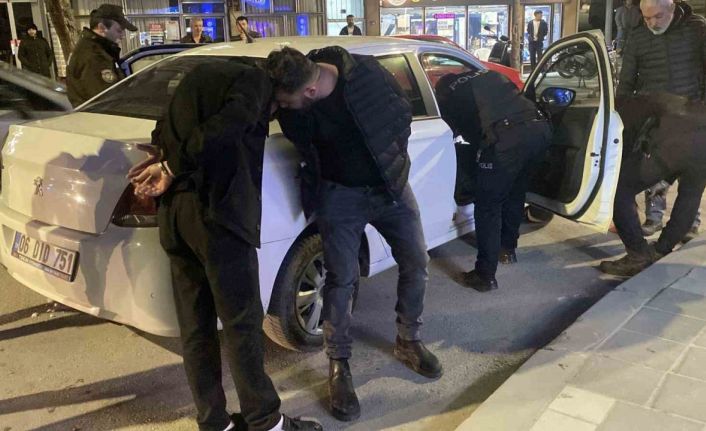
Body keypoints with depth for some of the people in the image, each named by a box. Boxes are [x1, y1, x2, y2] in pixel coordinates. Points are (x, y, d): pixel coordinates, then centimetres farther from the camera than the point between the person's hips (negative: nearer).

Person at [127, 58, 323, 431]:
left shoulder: (201, 73, 24)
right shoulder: (256, 80, -1)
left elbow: (165, 131, 20)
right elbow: (220, 131, -16)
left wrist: (168, 160, 4)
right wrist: (171, 168, -7)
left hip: (173, 211, 8)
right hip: (218, 214, -8)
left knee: (195, 326, 12)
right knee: (241, 324, 2)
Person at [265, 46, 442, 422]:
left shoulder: (366, 71, -20)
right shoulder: (292, 112, -18)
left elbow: (403, 111, -4)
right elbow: (306, 153, -1)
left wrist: (393, 159, -2)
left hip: (390, 183, 2)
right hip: (340, 194, -2)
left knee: (416, 264, 7)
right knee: (341, 280, -4)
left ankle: (408, 342, 28)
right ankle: (338, 365, 14)